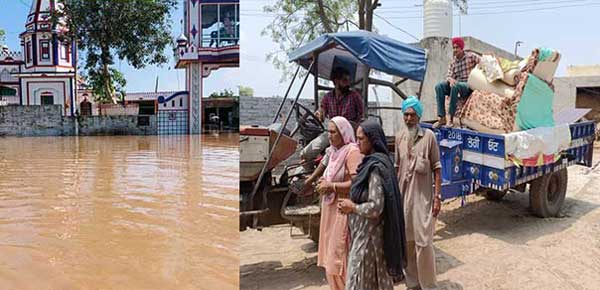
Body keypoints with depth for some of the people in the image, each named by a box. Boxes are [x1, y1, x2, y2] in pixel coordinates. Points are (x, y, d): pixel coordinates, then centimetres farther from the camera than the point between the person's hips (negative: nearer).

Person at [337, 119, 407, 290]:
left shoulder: (375, 167, -21)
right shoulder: (373, 162, 7)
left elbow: (375, 207, -25)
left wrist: (352, 207, -12)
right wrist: (353, 203, 5)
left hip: (369, 233, -9)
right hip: (368, 231, 9)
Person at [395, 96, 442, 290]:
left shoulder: (428, 136, -7)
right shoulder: (399, 137, 7)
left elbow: (436, 168, -5)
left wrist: (437, 196, -9)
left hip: (423, 197, -4)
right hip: (403, 196, 5)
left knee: (423, 243, -4)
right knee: (406, 241, 11)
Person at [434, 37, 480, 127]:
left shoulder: (471, 56, 5)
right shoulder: (452, 63, 17)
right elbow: (449, 76, 6)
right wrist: (450, 79, -18)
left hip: (469, 86, -5)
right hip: (456, 84, 5)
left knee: (455, 86, -38)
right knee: (439, 86, -21)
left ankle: (450, 118, -35)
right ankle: (441, 118, -29)